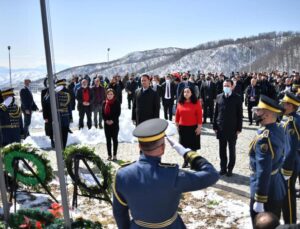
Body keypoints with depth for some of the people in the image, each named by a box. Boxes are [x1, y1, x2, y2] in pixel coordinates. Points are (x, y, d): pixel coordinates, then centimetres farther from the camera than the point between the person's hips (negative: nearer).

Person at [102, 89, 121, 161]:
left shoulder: (117, 102, -3)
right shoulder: (104, 102, 7)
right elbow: (103, 112, 6)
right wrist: (106, 120, -9)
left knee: (114, 139, 3)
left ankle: (115, 155, 8)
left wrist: (112, 120, -14)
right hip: (106, 123, 3)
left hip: (114, 123, -3)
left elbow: (118, 112, -7)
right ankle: (109, 155, 14)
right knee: (108, 139, 6)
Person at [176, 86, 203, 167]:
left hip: (193, 127, -3)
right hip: (182, 127, 3)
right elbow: (177, 115, 7)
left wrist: (199, 126, -11)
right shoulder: (180, 103, 1)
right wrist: (177, 125, 7)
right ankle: (185, 161, 24)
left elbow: (199, 115, -8)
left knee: (193, 146, 5)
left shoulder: (196, 103, -7)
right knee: (184, 145, 10)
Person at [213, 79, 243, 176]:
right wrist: (215, 126, 2)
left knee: (232, 150, 9)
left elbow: (240, 115, -4)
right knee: (222, 150, 10)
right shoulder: (219, 97, 4)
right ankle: (223, 167, 21)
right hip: (221, 128, 3)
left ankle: (230, 168, 20)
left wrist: (239, 128, -7)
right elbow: (216, 113, 5)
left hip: (232, 129, -2)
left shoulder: (237, 98, -4)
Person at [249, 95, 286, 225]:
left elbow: (263, 172, -27)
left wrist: (259, 200, -22)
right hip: (278, 190, 8)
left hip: (266, 192, -8)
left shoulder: (263, 139, -29)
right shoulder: (279, 130, -1)